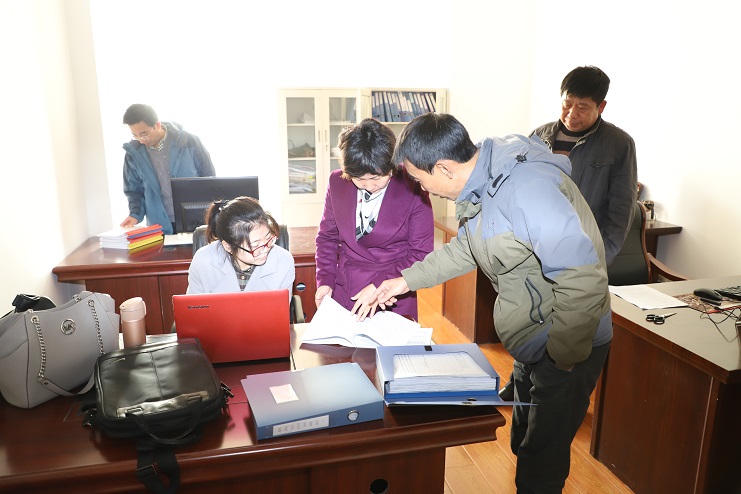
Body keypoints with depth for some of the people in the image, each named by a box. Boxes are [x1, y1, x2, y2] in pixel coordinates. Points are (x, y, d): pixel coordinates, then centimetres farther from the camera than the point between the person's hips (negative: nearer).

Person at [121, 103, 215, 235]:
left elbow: (209, 178, 1)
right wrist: (136, 214, -6)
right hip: (160, 227, 1)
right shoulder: (133, 153, -1)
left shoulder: (188, 141, -7)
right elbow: (133, 190, 11)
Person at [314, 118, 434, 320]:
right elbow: (327, 236, 9)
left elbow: (421, 254, -10)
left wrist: (379, 285, -17)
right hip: (344, 296, 3)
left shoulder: (413, 188, -13)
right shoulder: (337, 182, -3)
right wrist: (325, 280, -3)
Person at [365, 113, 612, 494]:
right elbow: (466, 247, 14)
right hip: (531, 340, 9)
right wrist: (406, 280, 11)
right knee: (525, 445, 27)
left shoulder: (528, 192, -33)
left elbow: (584, 280, -34)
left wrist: (563, 356, -22)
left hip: (566, 347, -9)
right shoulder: (482, 182, -2)